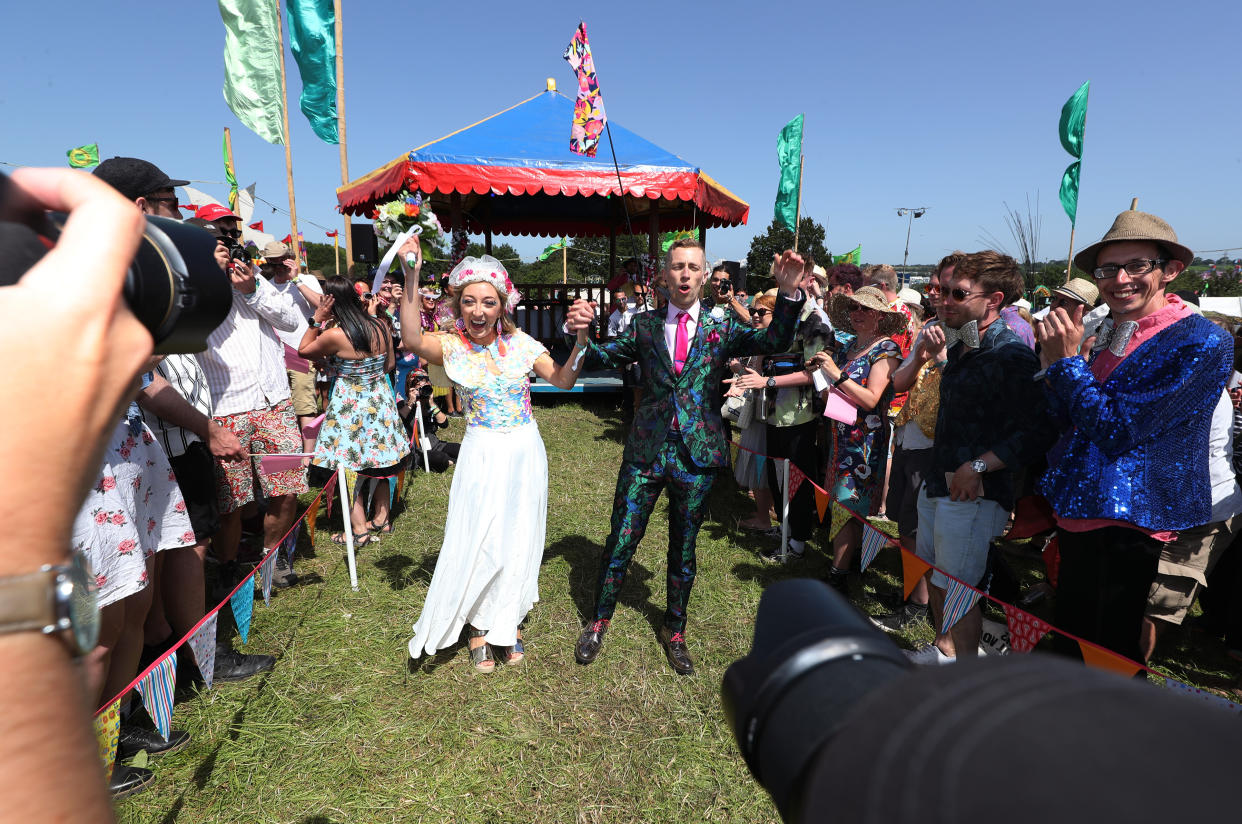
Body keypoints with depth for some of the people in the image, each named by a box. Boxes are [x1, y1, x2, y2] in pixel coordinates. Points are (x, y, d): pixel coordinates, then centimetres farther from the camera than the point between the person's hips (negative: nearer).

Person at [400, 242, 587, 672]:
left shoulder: (520, 343, -3)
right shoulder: (452, 346, -10)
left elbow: (563, 380, -3)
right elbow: (412, 340, -31)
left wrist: (581, 338, -17)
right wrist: (411, 278, -42)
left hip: (524, 453, 2)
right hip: (482, 455, -2)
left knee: (518, 542, 13)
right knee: (479, 544, 4)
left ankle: (507, 625, 35)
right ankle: (477, 627, 29)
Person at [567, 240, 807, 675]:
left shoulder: (722, 329, 2)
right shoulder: (645, 325, 5)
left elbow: (775, 341, -11)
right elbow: (603, 356, 0)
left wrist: (789, 294, -27)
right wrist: (582, 334, -21)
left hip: (697, 454, 0)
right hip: (646, 448, 0)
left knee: (684, 547, 14)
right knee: (620, 541, 6)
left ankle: (674, 631, 35)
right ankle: (599, 620, 30)